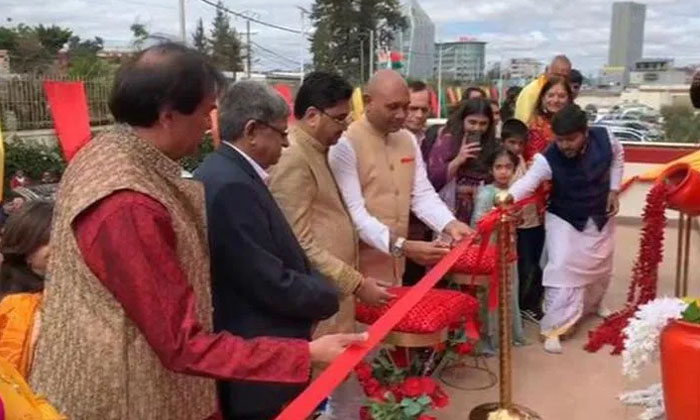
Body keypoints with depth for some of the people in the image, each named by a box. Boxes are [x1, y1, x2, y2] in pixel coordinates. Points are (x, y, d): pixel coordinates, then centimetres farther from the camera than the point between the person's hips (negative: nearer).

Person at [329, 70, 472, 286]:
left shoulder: (408, 140, 7)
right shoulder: (346, 144, -15)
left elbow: (423, 194, 6)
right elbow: (355, 212, -21)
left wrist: (449, 224, -13)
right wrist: (402, 246, -30)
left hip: (395, 263, 7)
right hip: (359, 267, -6)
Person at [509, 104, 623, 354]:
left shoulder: (604, 138, -20)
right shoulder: (548, 159, -31)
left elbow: (618, 156, 3)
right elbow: (528, 181, -46)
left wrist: (614, 190, -2)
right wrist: (509, 197, -67)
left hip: (600, 216, 4)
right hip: (564, 219, -4)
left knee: (600, 266, 20)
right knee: (561, 268, -15)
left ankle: (590, 306, 49)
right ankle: (554, 327, -6)